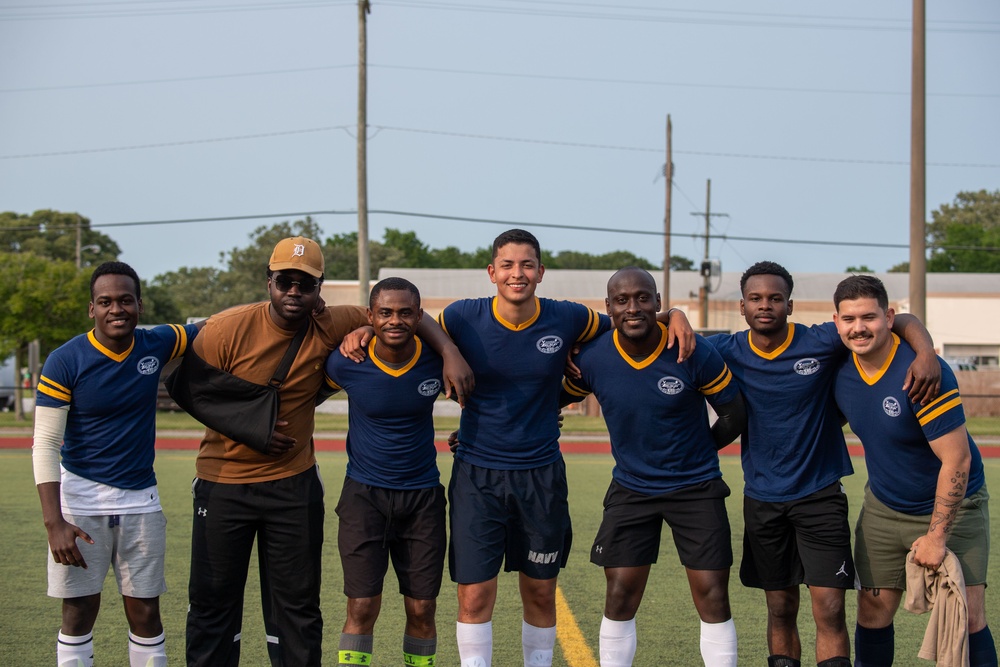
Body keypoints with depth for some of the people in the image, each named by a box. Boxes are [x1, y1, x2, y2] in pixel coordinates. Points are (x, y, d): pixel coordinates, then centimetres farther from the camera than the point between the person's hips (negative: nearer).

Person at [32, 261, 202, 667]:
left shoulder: (157, 345, -1)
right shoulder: (65, 362, -12)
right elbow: (45, 445, -12)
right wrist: (54, 523, -20)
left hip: (141, 498, 3)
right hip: (81, 497, -3)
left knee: (145, 615, 6)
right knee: (79, 614, 0)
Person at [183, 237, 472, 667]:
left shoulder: (330, 328, -7)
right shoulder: (226, 329, -13)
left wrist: (450, 353, -15)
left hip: (294, 483, 2)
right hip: (223, 482, -1)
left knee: (297, 606, 6)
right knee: (212, 599, 5)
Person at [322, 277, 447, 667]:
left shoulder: (436, 360, -10)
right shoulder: (346, 365, -13)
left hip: (423, 494, 1)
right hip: (364, 493, -1)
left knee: (422, 610, 4)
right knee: (362, 609, -5)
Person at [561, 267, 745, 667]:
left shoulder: (695, 353, -17)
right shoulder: (591, 359, -12)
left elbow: (734, 414, -4)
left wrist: (697, 452, 5)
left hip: (696, 488, -1)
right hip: (630, 489, 2)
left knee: (712, 596, -2)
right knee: (620, 598, 0)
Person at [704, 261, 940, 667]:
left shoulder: (821, 343, -10)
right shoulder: (728, 352, -4)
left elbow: (903, 322, -6)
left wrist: (927, 354, -26)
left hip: (820, 495, -2)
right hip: (763, 500, 2)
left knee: (830, 610, -8)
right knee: (781, 611, 11)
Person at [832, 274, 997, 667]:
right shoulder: (840, 369, -8)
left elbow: (957, 461, -24)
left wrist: (937, 536, -21)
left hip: (952, 507, -5)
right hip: (883, 509, 5)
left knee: (967, 617, -10)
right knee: (873, 610, 2)